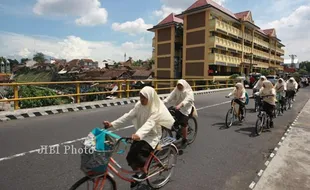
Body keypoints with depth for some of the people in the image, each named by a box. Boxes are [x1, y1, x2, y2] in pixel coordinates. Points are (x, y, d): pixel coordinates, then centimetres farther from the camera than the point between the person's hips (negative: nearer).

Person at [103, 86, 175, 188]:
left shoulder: (156, 109, -22)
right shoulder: (139, 105, -4)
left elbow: (149, 123, -37)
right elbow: (128, 116, -10)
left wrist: (138, 134, -54)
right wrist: (112, 124, -20)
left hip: (152, 137, -6)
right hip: (141, 135, 6)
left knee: (137, 153, -25)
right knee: (130, 157, -2)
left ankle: (143, 172, 4)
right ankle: (138, 172, 26)